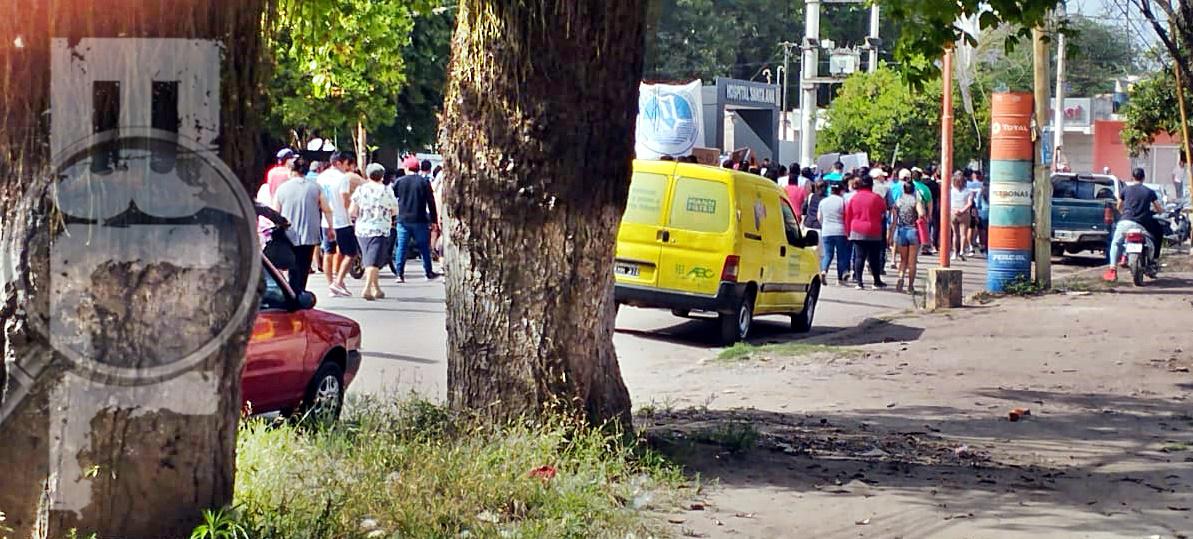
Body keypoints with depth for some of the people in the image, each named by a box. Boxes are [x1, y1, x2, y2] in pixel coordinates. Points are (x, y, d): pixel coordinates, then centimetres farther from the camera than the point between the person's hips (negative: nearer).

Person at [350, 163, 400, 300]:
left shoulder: (360, 190, 0)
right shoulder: (387, 191, -4)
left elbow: (352, 212, -2)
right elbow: (395, 211, 4)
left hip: (362, 230, 3)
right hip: (380, 231, -3)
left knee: (368, 260, 16)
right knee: (374, 261, -7)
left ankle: (376, 288, 25)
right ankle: (367, 288, -21)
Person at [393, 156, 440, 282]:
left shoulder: (399, 182, 1)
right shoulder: (424, 182, -2)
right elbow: (431, 202, -2)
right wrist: (434, 220, 3)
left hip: (403, 220, 0)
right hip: (420, 220, 0)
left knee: (401, 247, 3)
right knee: (424, 247, 10)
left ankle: (400, 274, -1)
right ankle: (428, 272, 15)